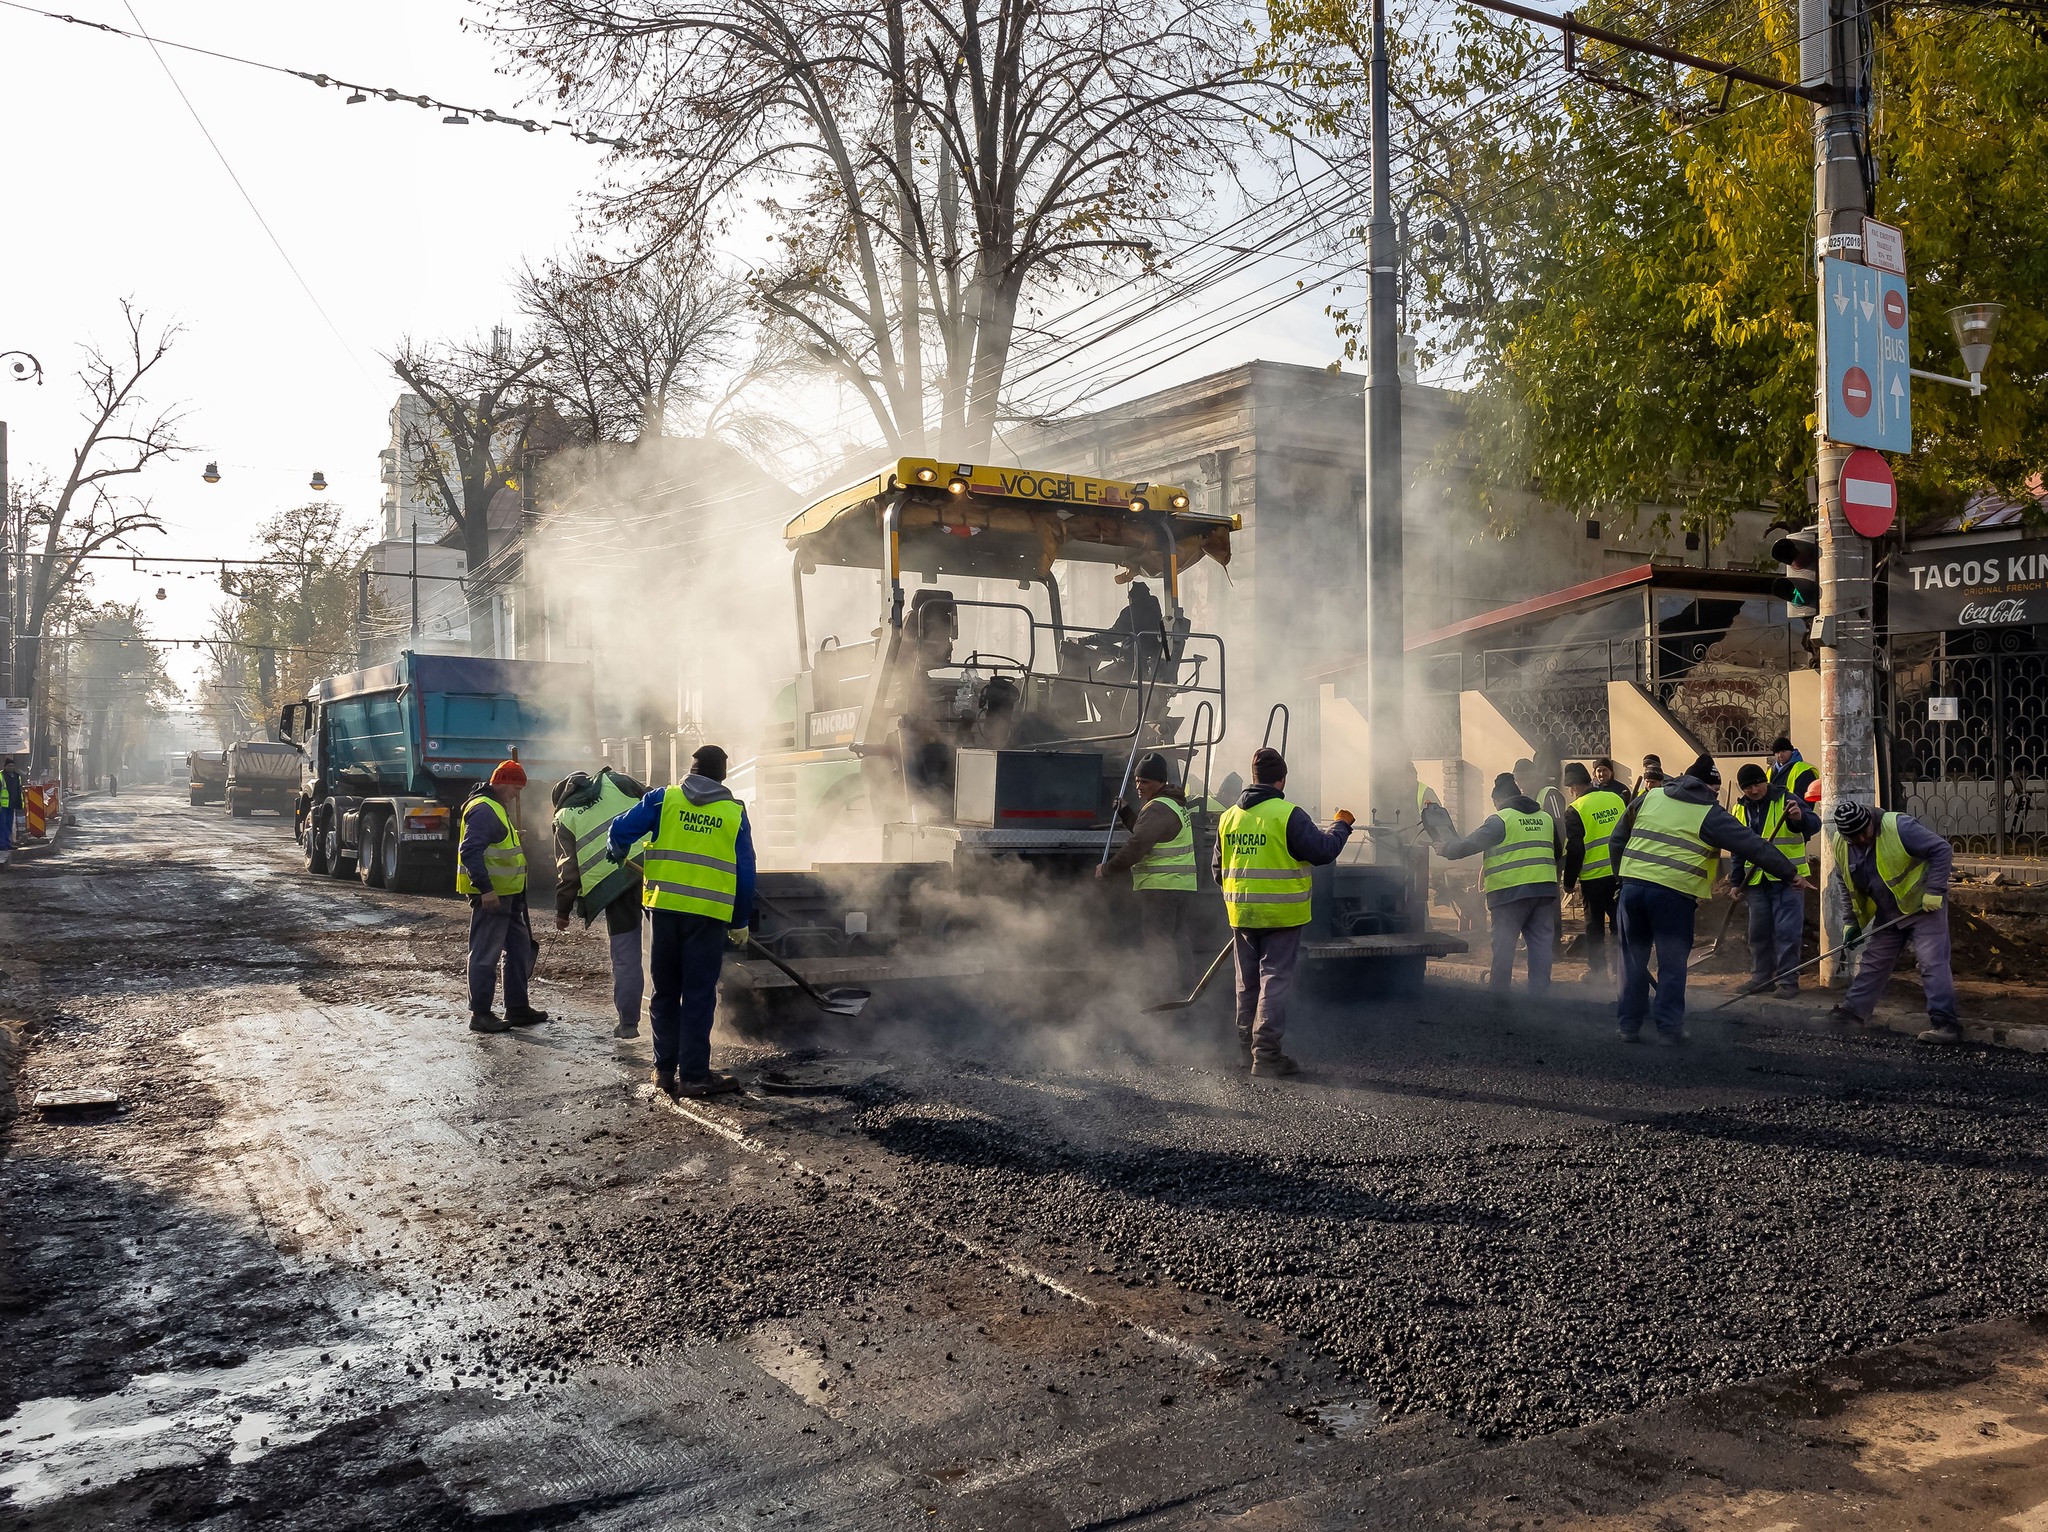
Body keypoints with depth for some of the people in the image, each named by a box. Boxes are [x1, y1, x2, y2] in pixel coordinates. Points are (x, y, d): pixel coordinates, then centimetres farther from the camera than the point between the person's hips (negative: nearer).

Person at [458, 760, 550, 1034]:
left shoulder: (498, 807, 18)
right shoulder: (483, 809, -16)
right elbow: (469, 852, -25)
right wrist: (485, 889, -28)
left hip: (507, 894, 11)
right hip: (489, 895, -11)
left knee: (520, 947, 14)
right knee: (485, 955, -4)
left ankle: (517, 1009, 21)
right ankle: (480, 1014, 2)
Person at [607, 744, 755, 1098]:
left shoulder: (663, 799, 4)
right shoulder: (734, 813, 5)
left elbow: (620, 830, 1)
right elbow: (745, 873, 6)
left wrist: (615, 853, 25)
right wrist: (741, 922, 15)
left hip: (664, 906, 1)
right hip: (709, 914, -1)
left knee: (665, 992, 14)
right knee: (699, 996, 3)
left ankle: (664, 1069, 20)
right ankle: (693, 1075, 3)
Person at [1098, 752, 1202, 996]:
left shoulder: (1157, 808, -14)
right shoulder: (1177, 805, 19)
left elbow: (1137, 846, -20)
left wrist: (1107, 869, -12)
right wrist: (1125, 814, 24)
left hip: (1159, 887, -10)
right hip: (1183, 886, 10)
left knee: (1158, 945, -5)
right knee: (1181, 943, 13)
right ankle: (1187, 989, 18)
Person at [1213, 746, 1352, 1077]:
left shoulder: (1228, 817, 7)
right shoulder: (1288, 815, -14)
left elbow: (1218, 868, 14)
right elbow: (1322, 851, -13)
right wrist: (1342, 826, 4)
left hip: (1241, 914, 6)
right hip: (1281, 914, -6)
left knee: (1247, 983, 15)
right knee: (1274, 981, -1)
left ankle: (1247, 1049, 23)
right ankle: (1266, 1053, -3)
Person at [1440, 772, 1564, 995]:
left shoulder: (1499, 820, -6)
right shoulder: (1546, 819, 15)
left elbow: (1471, 843, -8)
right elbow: (1559, 853, 25)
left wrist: (1447, 850, 5)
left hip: (1510, 892, -5)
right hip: (1545, 890, 6)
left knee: (1504, 944, 2)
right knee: (1541, 942, 7)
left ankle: (1499, 993, 6)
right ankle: (1540, 992, 7)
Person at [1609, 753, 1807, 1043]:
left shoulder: (1650, 797, 14)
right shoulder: (1710, 815, 2)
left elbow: (1617, 841, 18)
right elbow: (1755, 846, 3)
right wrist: (1791, 875, 10)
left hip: (1632, 885, 4)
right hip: (1673, 893, -4)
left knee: (1634, 959, 13)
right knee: (1672, 964, 7)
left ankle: (1629, 1024, 15)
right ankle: (1669, 1027, 6)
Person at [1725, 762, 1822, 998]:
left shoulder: (1785, 800, -5)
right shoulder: (1740, 810, 9)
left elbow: (1814, 824, -16)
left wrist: (1800, 818, -38)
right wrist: (1736, 881, 13)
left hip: (1788, 878, -5)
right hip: (1756, 881, 5)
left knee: (1787, 931, -6)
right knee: (1758, 931, 10)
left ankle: (1788, 980, 0)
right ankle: (1761, 977, 20)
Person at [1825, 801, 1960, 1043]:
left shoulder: (1899, 827, -24)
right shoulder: (1840, 846, -4)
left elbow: (1942, 850, -20)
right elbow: (1847, 887, 11)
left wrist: (1934, 891, -23)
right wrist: (1851, 921, 8)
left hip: (1923, 906, -6)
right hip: (1887, 915, 7)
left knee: (1932, 963, -12)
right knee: (1872, 962, 13)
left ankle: (1945, 1023, -12)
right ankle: (1853, 1011, 23)